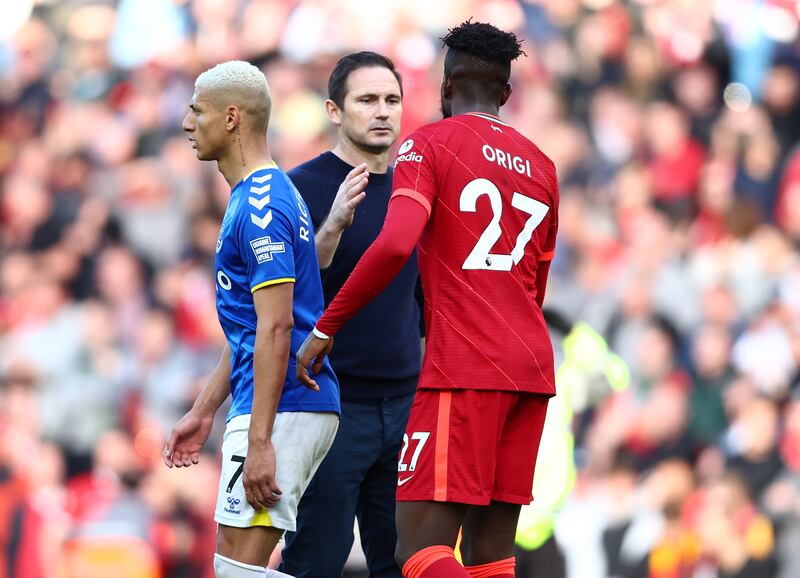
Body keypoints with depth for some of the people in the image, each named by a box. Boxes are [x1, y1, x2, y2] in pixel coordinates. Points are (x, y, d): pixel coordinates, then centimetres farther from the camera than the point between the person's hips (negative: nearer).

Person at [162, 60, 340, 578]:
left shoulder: (260, 206, -14)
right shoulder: (257, 197, 19)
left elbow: (275, 329, -20)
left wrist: (259, 441, -24)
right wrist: (203, 413, 25)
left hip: (281, 410, -10)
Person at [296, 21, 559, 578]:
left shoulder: (431, 144, -1)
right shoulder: (540, 165, 19)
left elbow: (394, 245, -17)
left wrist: (325, 328, -10)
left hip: (464, 370, -7)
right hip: (532, 368, 7)